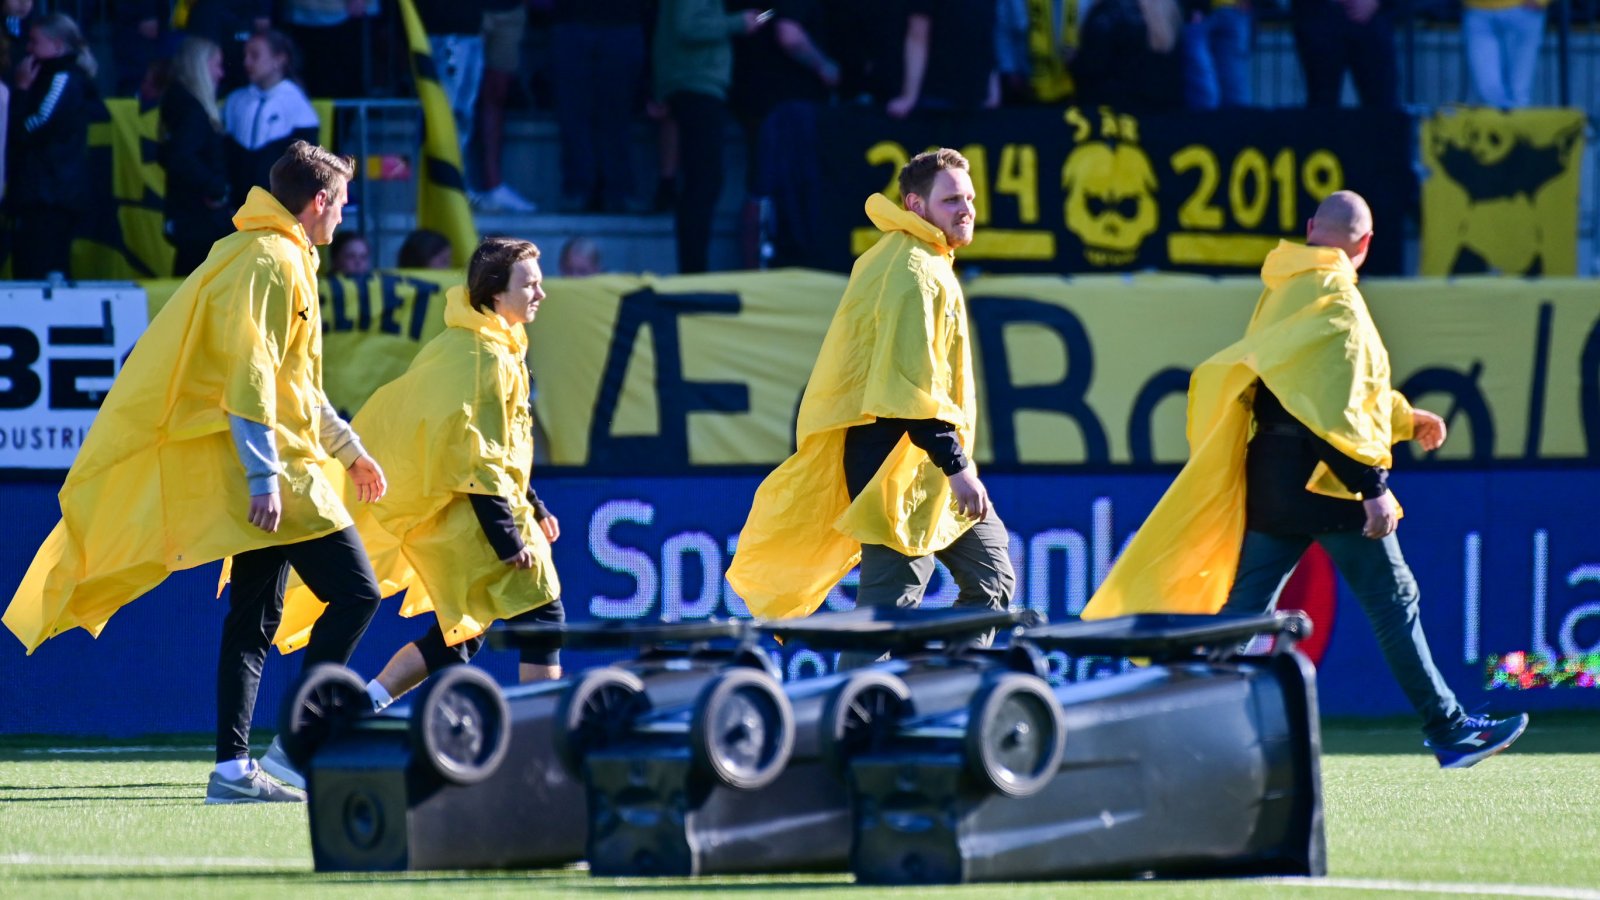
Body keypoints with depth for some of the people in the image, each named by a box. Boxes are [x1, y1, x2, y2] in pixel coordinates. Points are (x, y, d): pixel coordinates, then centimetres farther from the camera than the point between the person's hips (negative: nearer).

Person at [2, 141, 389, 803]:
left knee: (254, 616, 7)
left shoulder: (287, 263, 21)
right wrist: (264, 476, -24)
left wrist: (347, 449, 34)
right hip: (273, 470, -10)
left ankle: (232, 769, 6)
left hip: (272, 469, 10)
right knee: (355, 593, -10)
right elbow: (250, 378, -19)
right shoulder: (270, 264, -11)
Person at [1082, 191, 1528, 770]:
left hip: (1270, 474, 8)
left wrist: (1405, 418, 35)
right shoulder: (1335, 298, -12)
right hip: (1325, 480, -8)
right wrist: (1373, 487, -20)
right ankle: (1449, 732, 8)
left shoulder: (1281, 293, 15)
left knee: (1247, 601, 5)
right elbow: (1342, 406, -19)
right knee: (1393, 601, 1)